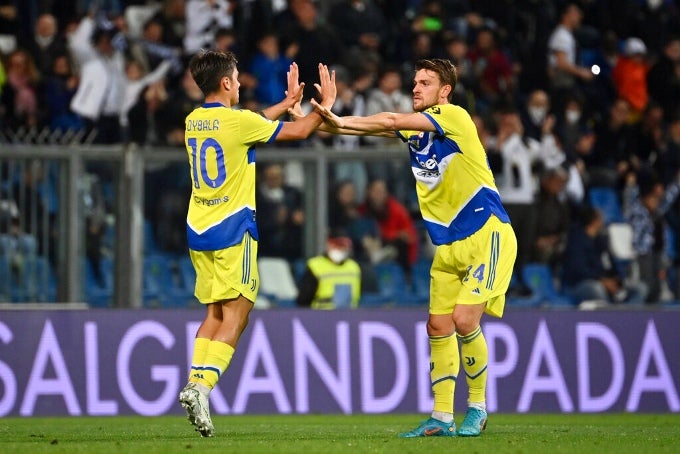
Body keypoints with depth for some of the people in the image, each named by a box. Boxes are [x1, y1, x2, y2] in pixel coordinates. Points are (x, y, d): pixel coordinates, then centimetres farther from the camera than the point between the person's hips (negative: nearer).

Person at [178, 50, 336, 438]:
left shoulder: (194, 121, 8)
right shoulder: (238, 121, -12)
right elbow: (301, 130, -3)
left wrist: (286, 102, 33)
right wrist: (327, 103, 14)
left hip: (198, 229, 7)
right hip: (232, 230, -7)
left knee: (215, 313, 14)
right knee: (235, 316, -7)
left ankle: (194, 383, 2)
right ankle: (202, 386, -22)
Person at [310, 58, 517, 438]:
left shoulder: (455, 116, -12)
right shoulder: (414, 128, 10)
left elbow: (392, 120, -23)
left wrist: (342, 121, -24)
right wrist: (326, 121, -18)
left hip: (487, 235, -8)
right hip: (448, 245, 8)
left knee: (464, 320, -15)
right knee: (438, 327, 3)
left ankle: (478, 408, 1)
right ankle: (442, 419, 8)